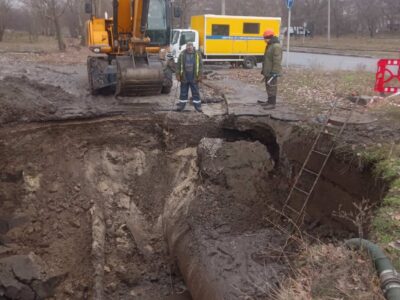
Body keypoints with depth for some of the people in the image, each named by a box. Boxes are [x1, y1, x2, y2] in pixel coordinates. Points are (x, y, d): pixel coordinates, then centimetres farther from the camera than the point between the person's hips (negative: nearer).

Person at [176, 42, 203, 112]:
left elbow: (200, 65, 0)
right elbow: (178, 65, 3)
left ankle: (198, 106, 13)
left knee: (196, 92, 6)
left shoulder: (197, 54, 1)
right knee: (183, 93, 9)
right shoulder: (182, 54, 2)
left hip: (194, 78, -1)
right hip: (184, 77, 1)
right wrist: (178, 75, -3)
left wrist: (200, 76, -6)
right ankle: (181, 106, 18)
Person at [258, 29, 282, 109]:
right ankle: (269, 101, 28)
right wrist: (264, 70, 24)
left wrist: (274, 72, -25)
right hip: (267, 71, 11)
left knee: (272, 87, -5)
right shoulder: (269, 45, 16)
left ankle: (272, 103, -1)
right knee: (268, 87, 17)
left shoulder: (276, 46, -18)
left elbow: (277, 61, -23)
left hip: (272, 72, -11)